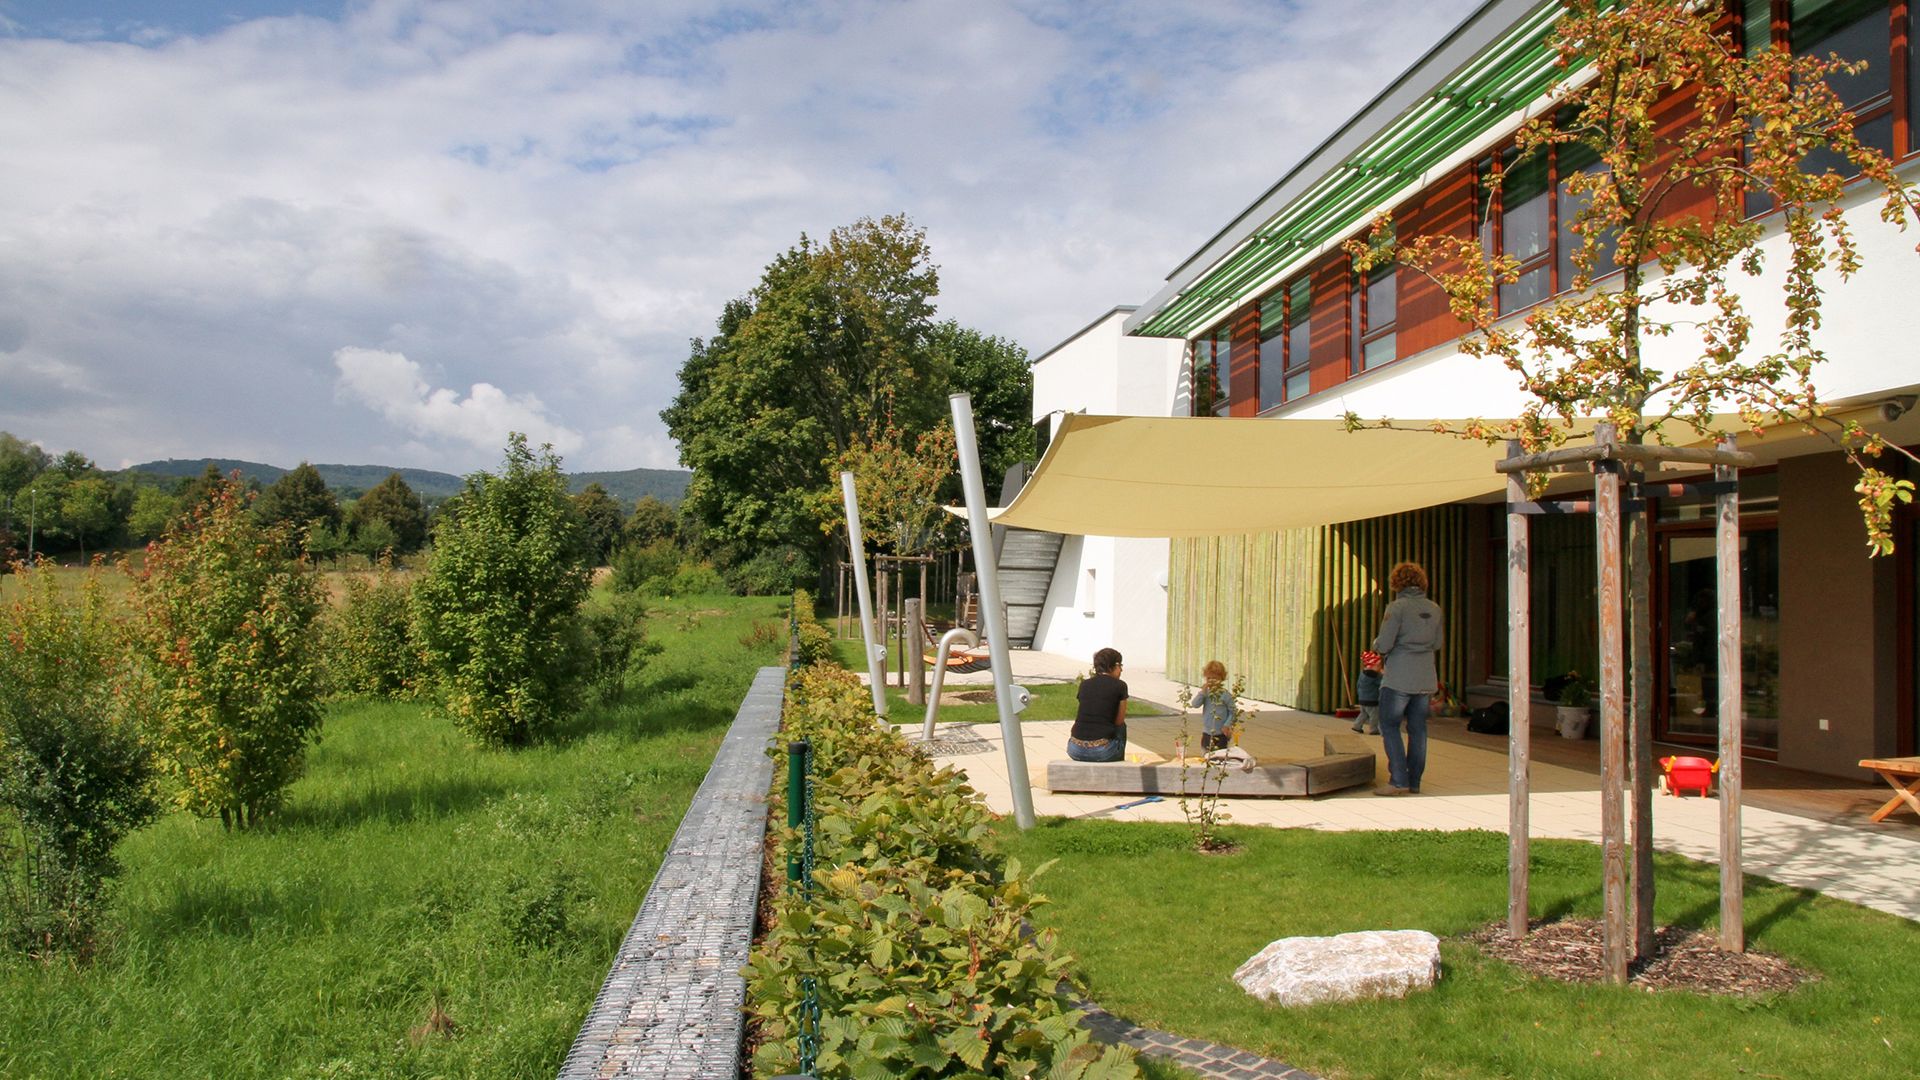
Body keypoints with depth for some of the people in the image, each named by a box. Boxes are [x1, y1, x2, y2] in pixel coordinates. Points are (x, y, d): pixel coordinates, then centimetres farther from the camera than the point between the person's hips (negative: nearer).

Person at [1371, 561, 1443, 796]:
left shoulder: (1397, 607, -12)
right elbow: (1438, 643, 15)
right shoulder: (1434, 609, 6)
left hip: (1399, 678, -6)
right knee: (1417, 729, 11)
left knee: (1390, 726, 2)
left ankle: (1399, 780, -5)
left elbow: (1383, 645, -15)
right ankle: (1414, 782, 15)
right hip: (1426, 678, 6)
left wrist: (1376, 644, 6)